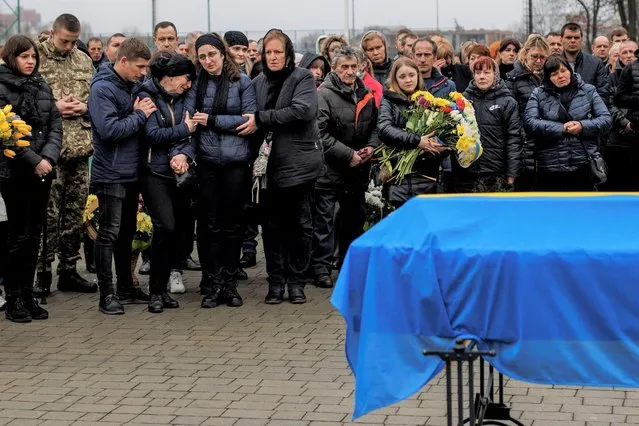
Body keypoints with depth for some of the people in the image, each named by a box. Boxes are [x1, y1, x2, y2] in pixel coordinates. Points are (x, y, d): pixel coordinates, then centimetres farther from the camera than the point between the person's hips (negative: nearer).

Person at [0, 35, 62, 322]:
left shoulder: (42, 87, 10)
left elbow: (55, 125, 7)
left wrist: (48, 157, -9)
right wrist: (34, 161, -16)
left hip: (42, 171, 5)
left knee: (34, 235, 9)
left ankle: (27, 296, 17)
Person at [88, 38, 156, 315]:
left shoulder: (130, 85, 12)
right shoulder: (103, 87, -14)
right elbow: (108, 128, -26)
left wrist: (140, 113, 2)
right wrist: (140, 115, -16)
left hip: (131, 173, 9)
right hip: (111, 174, -9)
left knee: (127, 233, 16)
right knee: (109, 234, -4)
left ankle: (126, 287, 26)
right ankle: (107, 294, 2)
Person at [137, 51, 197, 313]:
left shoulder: (185, 98, 11)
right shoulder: (147, 97, -5)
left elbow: (194, 133, 1)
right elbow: (152, 135, -15)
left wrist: (184, 154, -18)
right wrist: (184, 129, -5)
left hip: (180, 172, 6)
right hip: (155, 171, -5)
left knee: (180, 227, 2)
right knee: (166, 226, -15)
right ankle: (157, 291, -4)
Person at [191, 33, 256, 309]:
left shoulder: (241, 81, -1)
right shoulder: (197, 84, 6)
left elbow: (250, 120, -7)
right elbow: (192, 120, 6)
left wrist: (212, 120, -9)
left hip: (236, 160, -2)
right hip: (207, 161, 2)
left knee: (232, 223, 7)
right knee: (210, 223, 3)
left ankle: (230, 283, 16)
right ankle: (214, 284, 10)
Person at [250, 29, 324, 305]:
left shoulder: (303, 78, -1)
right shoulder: (258, 84, 12)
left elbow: (302, 110, -17)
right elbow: (253, 122, 13)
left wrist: (261, 119, -17)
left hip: (299, 163, -3)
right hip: (269, 165, 3)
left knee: (301, 225, 3)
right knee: (272, 226, 5)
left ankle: (296, 282, 13)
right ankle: (275, 282, 13)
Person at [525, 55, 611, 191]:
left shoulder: (588, 91, 7)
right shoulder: (539, 94, 5)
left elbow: (606, 120, 2)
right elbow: (529, 123, -9)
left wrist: (583, 126, -16)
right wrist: (561, 128, -17)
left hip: (583, 165, 1)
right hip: (550, 167, -1)